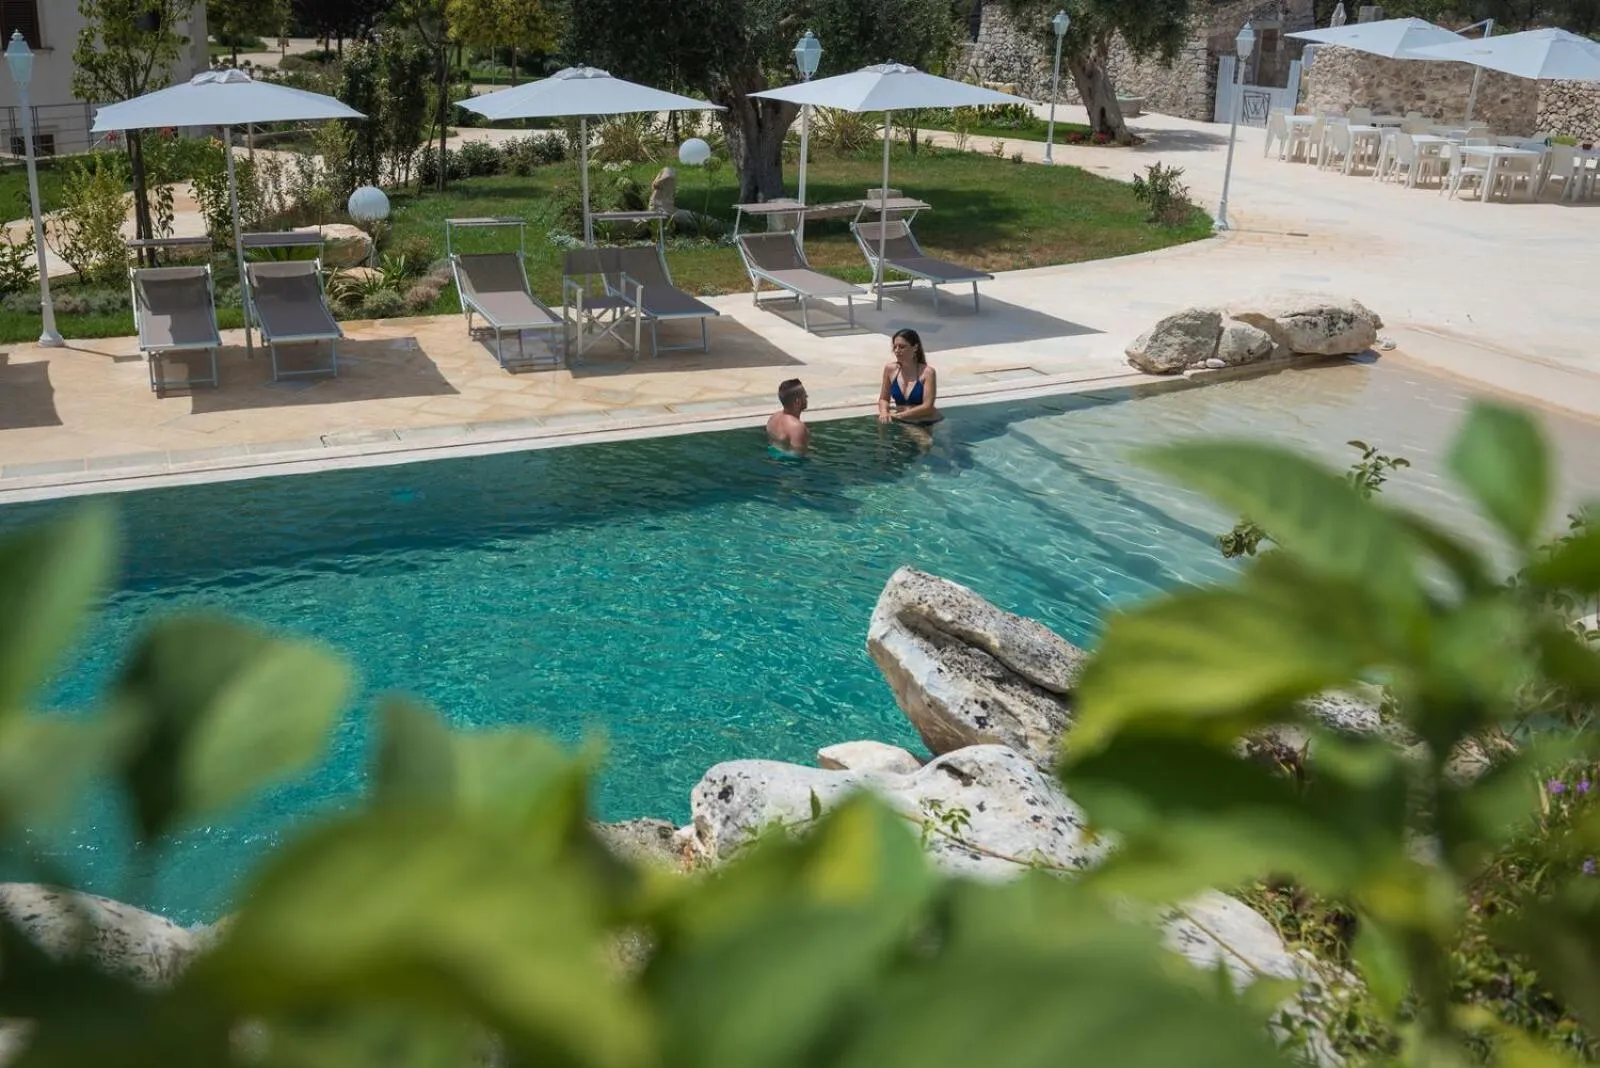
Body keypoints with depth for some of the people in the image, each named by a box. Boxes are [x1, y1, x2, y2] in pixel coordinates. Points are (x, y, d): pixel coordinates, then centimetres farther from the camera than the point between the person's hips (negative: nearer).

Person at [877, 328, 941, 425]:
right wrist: (884, 412, -12)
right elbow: (884, 399, 11)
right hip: (901, 423, 5)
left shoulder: (927, 372, -11)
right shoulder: (891, 369, 1)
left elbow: (927, 407, -16)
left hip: (926, 424, -5)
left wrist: (898, 415, -21)